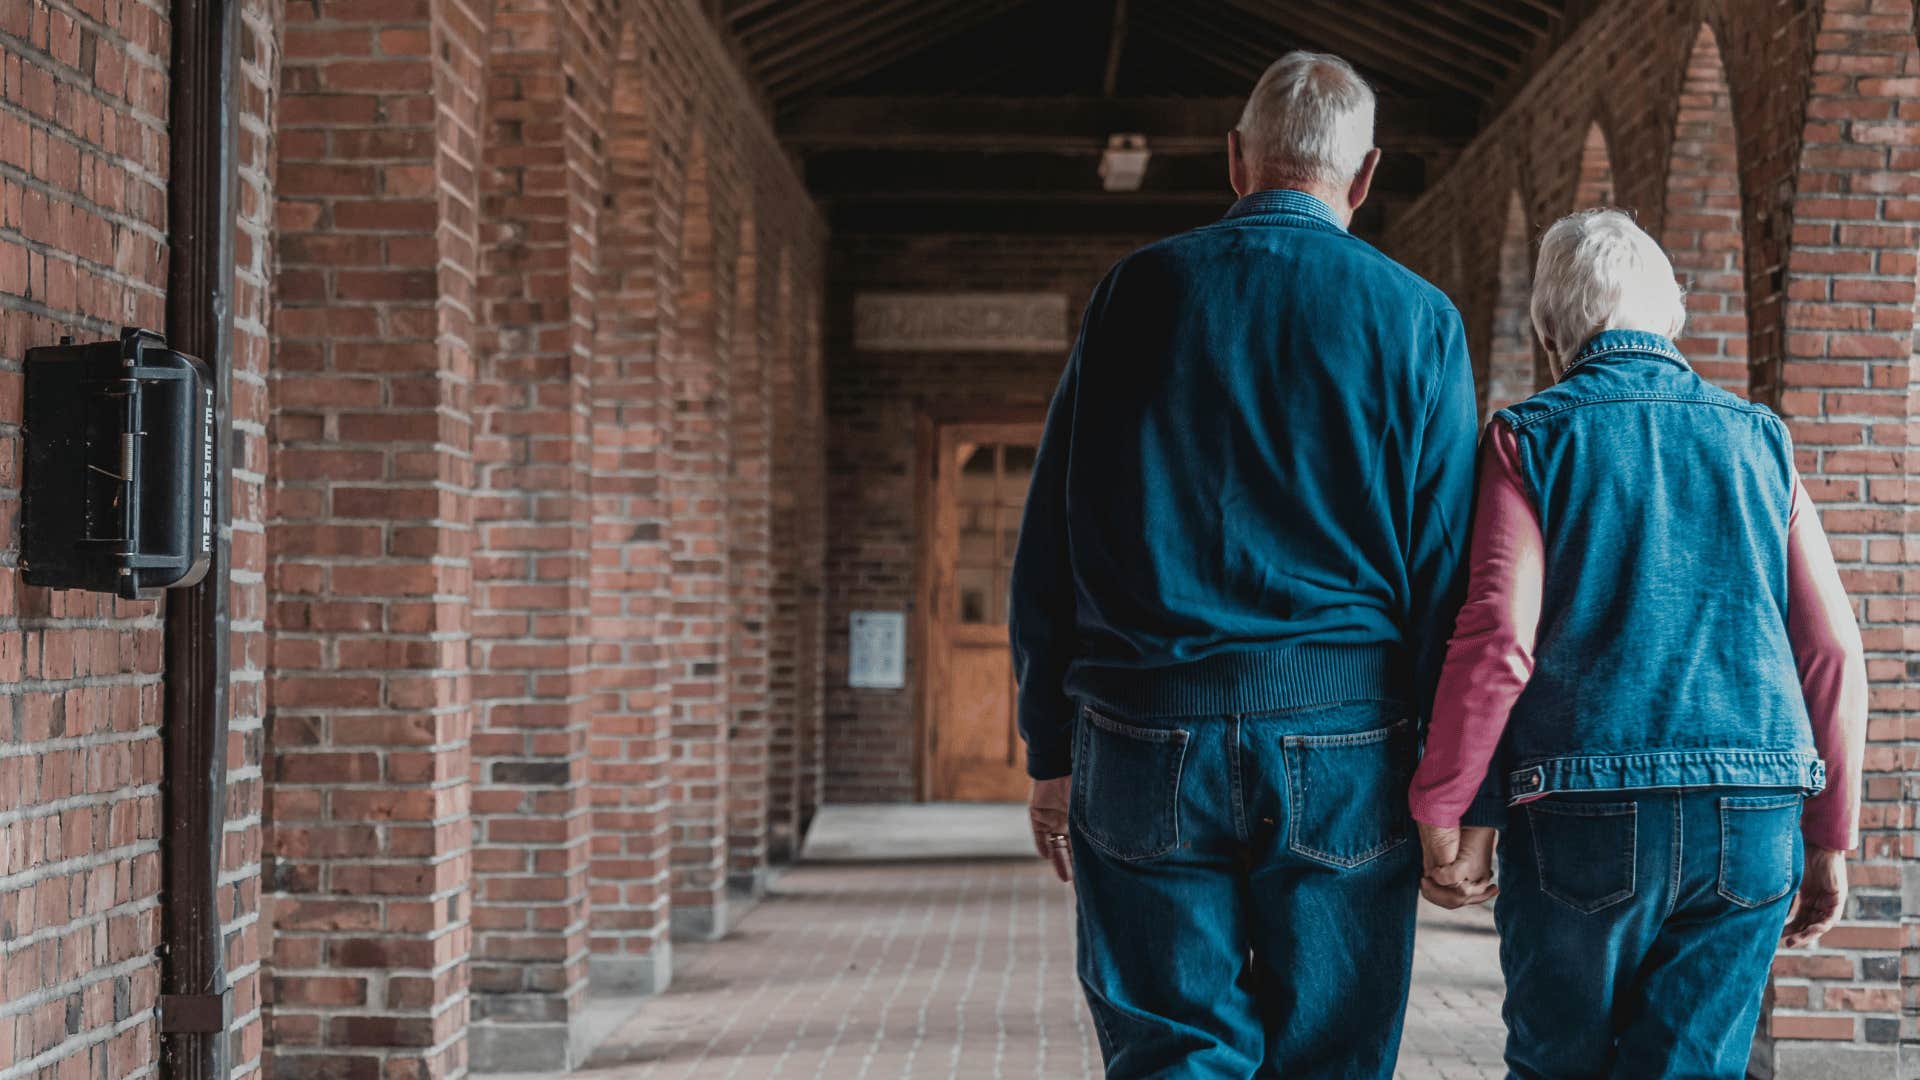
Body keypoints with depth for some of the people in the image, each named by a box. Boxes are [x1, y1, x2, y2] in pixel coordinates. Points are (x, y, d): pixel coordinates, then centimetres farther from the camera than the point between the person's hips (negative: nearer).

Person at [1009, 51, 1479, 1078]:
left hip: (1146, 740, 1)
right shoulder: (1415, 317, 2)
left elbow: (1047, 543, 6)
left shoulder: (1136, 291, 6)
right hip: (1345, 753, 0)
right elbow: (1449, 563, -1)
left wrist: (1052, 751, 11)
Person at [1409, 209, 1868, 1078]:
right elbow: (1833, 653, 7)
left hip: (1586, 818, -2)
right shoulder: (1758, 441, 11)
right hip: (1752, 827, 3)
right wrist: (1829, 841, 14)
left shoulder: (1530, 438, 2)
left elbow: (1498, 640, -10)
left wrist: (1441, 813, -3)